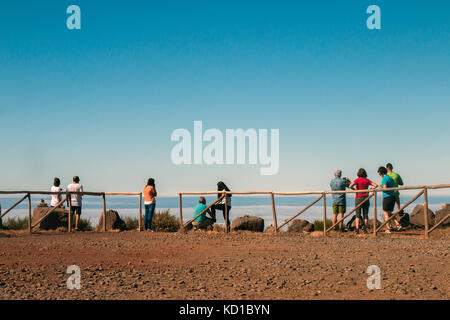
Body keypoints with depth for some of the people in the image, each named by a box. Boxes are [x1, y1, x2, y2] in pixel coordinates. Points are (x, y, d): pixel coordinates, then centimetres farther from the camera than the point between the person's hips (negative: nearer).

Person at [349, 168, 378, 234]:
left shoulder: (357, 180, -6)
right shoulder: (367, 180, 5)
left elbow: (350, 186, -20)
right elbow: (376, 185, 0)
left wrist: (354, 189, -3)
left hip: (358, 198, -2)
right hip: (366, 198, 3)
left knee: (358, 215, 2)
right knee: (365, 215, 9)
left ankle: (357, 229, -9)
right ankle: (365, 229, 5)